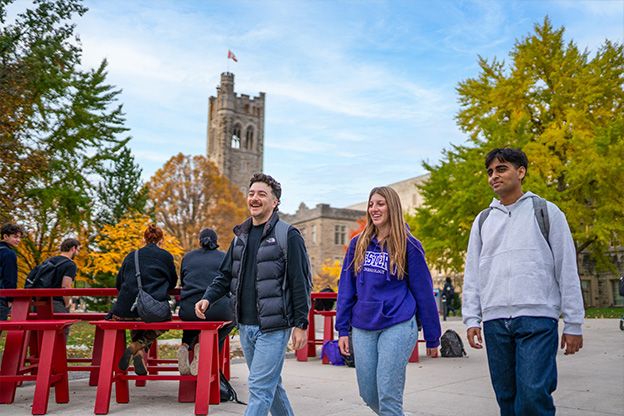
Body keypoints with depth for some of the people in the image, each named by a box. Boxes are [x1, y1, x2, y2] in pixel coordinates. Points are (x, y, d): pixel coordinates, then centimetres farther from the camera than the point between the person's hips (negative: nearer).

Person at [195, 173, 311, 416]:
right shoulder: (241, 236, 12)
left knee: (260, 388, -5)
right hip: (245, 326, 7)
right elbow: (226, 275, 15)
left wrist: (301, 324, -13)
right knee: (270, 384, 19)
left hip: (273, 327, -7)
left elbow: (300, 283, -11)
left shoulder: (288, 235, -9)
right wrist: (208, 298, -3)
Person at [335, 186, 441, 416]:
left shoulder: (408, 245, -2)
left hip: (398, 326, -4)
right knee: (368, 394, 11)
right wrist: (343, 329, 6)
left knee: (388, 396, -5)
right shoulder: (358, 244, 8)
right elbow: (346, 288, 10)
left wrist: (432, 338, 2)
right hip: (363, 328, 4)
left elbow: (423, 292, 0)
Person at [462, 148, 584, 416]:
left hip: (537, 318, -3)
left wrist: (573, 324, -2)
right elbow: (472, 273, 13)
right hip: (494, 321, 4)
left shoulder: (546, 212, 6)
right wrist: (471, 319, 5)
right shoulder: (483, 220, 15)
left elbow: (567, 270, 2)